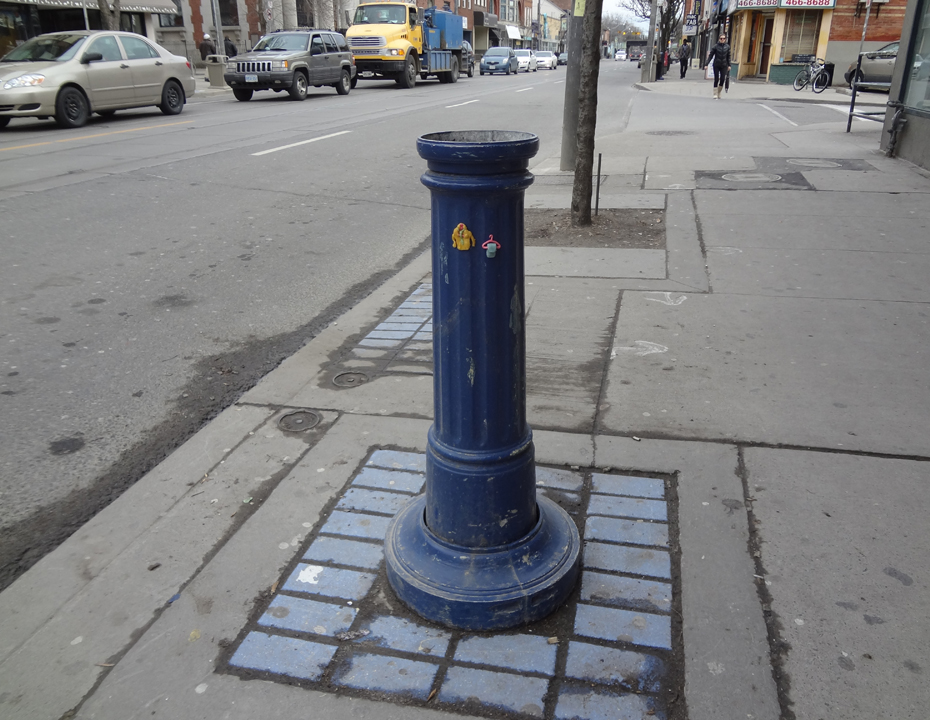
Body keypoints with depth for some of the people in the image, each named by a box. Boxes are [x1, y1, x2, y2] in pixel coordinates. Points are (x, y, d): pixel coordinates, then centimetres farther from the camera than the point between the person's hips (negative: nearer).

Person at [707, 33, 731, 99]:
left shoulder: (727, 47, 4)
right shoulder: (715, 46, -4)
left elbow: (728, 57, 9)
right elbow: (710, 56, -3)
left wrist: (729, 65, 5)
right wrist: (707, 64, -10)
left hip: (724, 66, 2)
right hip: (716, 65, -2)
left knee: (722, 79, -1)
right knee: (716, 79, -1)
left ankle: (719, 93, 14)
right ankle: (715, 94, 5)